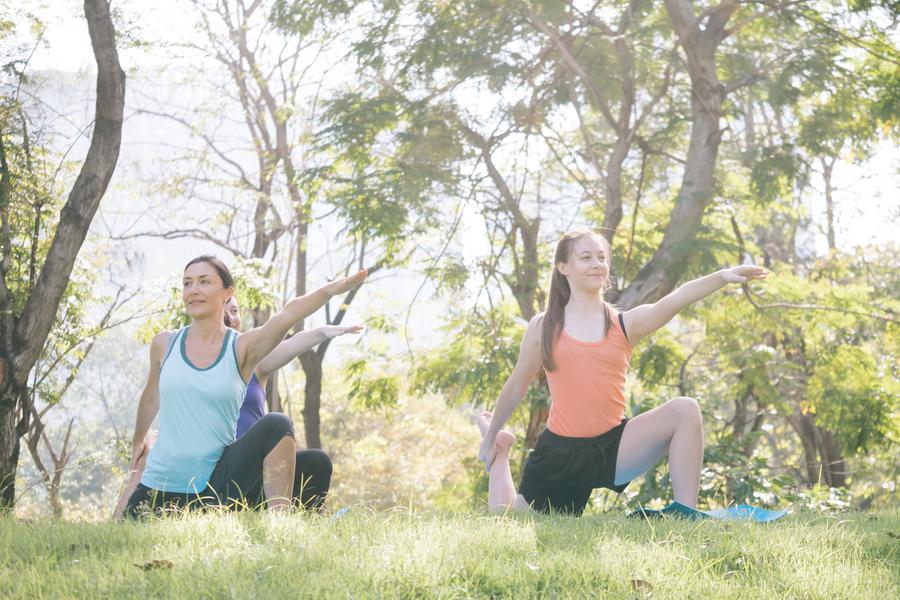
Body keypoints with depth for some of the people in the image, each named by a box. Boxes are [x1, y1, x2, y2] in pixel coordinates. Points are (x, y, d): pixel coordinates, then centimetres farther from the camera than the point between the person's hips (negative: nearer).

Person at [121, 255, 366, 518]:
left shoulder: (242, 348, -5)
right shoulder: (164, 345, 3)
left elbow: (288, 314, -24)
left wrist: (331, 289, -39)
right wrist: (138, 441, 36)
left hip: (218, 483, -3)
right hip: (160, 487, 3)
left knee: (275, 426, -26)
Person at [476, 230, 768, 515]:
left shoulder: (627, 324, 1)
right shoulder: (544, 328, 1)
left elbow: (674, 301, -18)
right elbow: (516, 386, 12)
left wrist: (721, 277, -35)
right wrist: (491, 437, 20)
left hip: (613, 447, 0)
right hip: (559, 451, 0)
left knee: (684, 410, -21)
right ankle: (501, 449, 30)